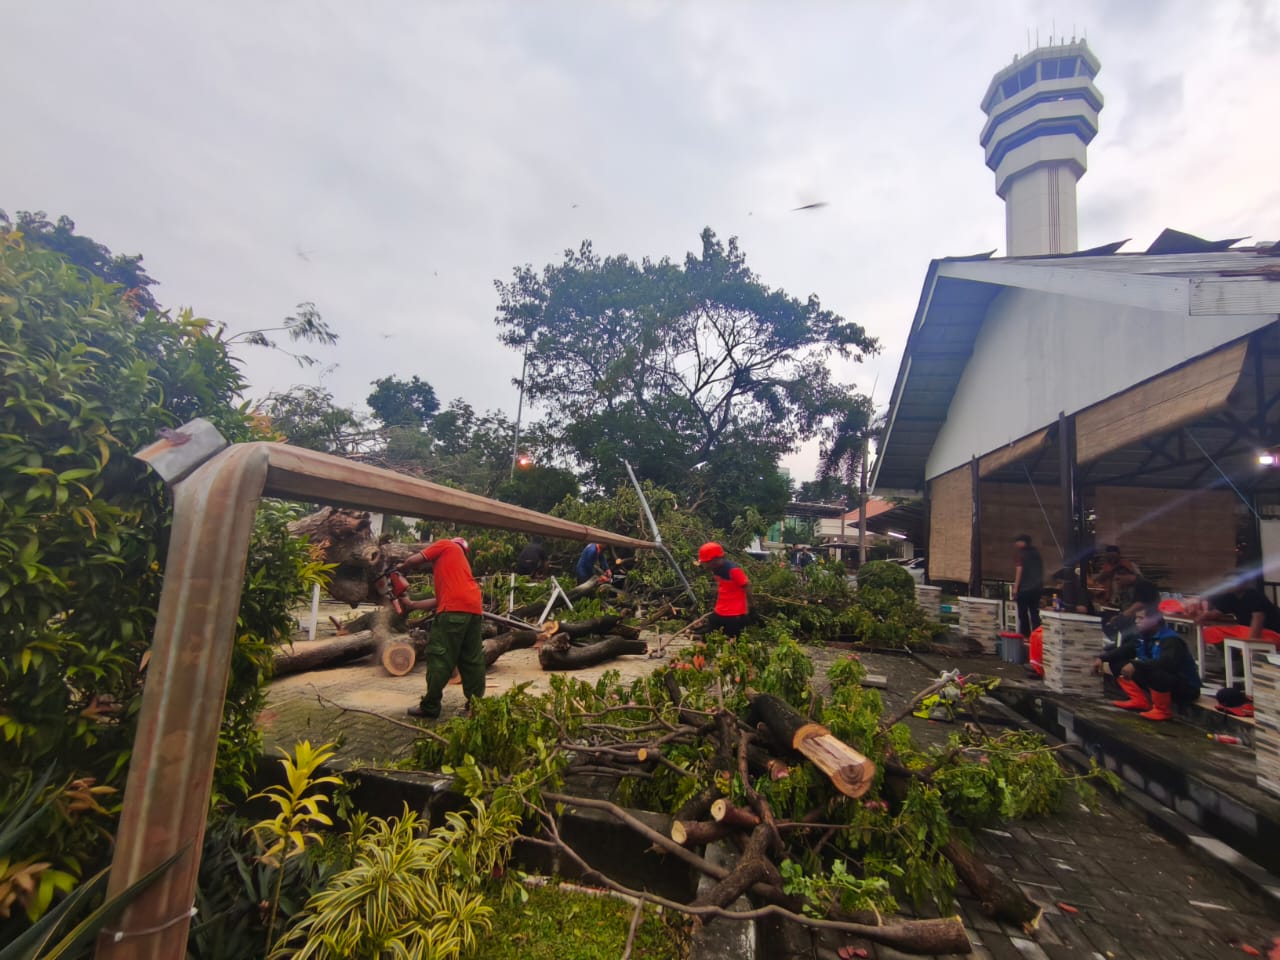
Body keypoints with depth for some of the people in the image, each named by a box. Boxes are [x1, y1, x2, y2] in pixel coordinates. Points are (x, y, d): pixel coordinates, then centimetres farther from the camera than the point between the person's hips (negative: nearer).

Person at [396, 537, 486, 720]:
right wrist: (412, 605, 35)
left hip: (455, 608, -8)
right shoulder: (460, 561, 33)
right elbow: (440, 599, 29)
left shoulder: (445, 545, 16)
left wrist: (400, 568, 29)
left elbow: (415, 560, 7)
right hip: (473, 607, 8)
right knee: (471, 658, 14)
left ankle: (430, 707, 9)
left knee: (439, 656, 2)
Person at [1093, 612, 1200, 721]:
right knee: (1117, 663, 0)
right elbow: (1124, 650, 0)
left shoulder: (1171, 640, -23)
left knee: (1148, 671, -39)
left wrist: (1135, 665, -47)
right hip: (1159, 679, 8)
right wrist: (1102, 658, -15)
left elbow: (1166, 662, -40)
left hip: (1185, 688, -8)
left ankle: (1163, 710, -15)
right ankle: (1140, 700, 1)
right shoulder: (1143, 636, 3)